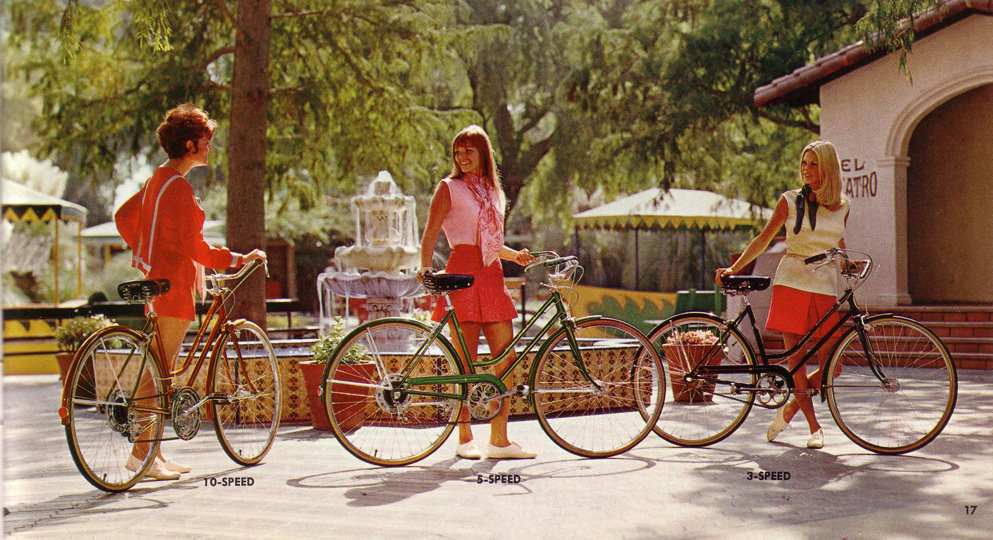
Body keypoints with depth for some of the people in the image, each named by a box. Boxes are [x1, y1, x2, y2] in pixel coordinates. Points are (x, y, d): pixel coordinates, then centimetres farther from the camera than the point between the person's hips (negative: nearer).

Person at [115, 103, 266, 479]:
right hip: (174, 284, -10)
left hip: (155, 278, 10)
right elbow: (195, 248, -18)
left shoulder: (158, 180, 14)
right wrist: (238, 259, -10)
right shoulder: (178, 187, -17)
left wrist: (144, 252, 27)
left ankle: (154, 452, 17)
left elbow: (124, 216, 23)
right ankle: (141, 450, -3)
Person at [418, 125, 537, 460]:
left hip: (491, 276, 6)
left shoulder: (493, 191, 20)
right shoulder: (449, 188, 4)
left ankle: (499, 440, 4)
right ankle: (465, 439, 5)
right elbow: (430, 234, -2)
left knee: (506, 357, -1)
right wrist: (426, 268, -18)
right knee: (466, 362, -4)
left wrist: (515, 255, 9)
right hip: (462, 275, -6)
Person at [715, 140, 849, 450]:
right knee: (796, 357, -7)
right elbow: (763, 240, 8)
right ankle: (814, 427, 4)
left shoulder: (841, 207, 10)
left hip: (825, 287, 2)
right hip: (791, 282, -2)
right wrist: (734, 268, 1)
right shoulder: (790, 201, 4)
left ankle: (790, 408, 19)